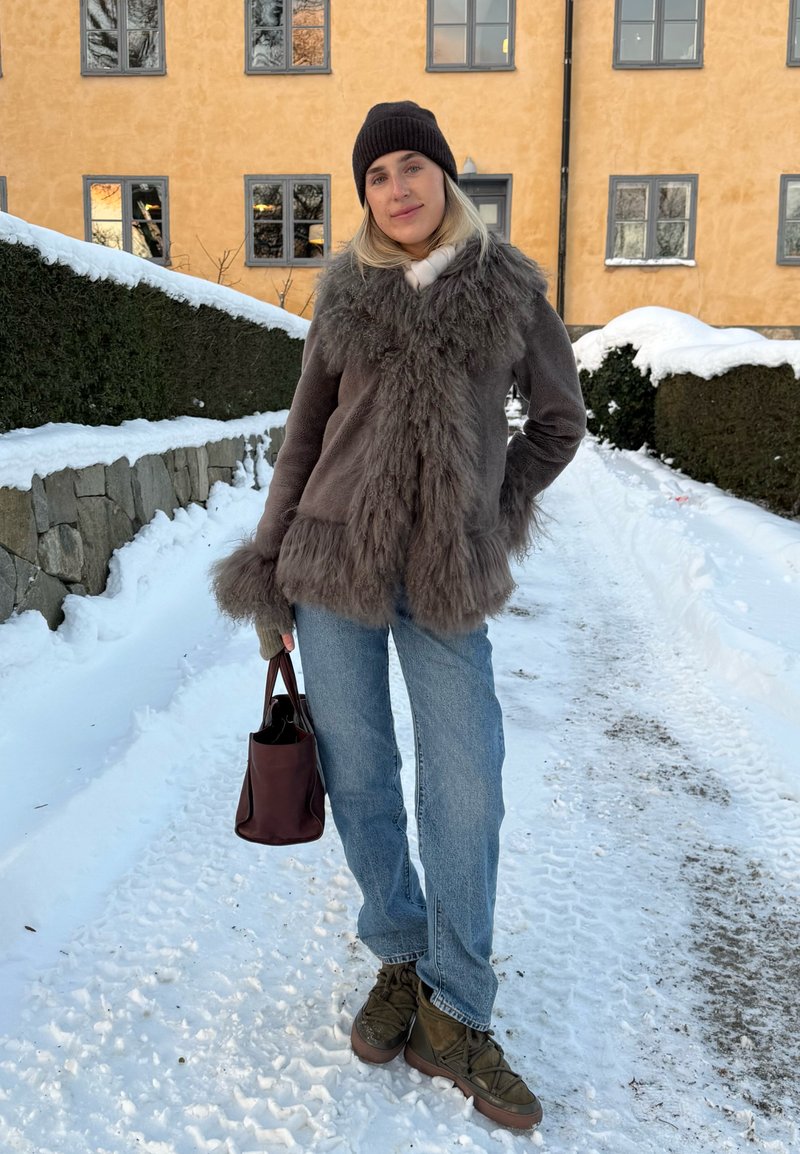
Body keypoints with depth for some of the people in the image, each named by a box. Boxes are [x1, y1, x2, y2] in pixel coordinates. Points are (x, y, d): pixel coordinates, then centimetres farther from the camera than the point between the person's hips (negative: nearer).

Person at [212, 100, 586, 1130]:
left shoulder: (510, 289, 5)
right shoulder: (345, 295, 7)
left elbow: (560, 420, 14)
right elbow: (303, 435, 9)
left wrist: (492, 515, 5)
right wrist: (269, 573, 6)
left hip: (447, 580, -1)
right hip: (335, 562, 1)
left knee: (466, 791, -2)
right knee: (359, 776, 7)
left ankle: (453, 1018, 16)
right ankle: (400, 960, 30)